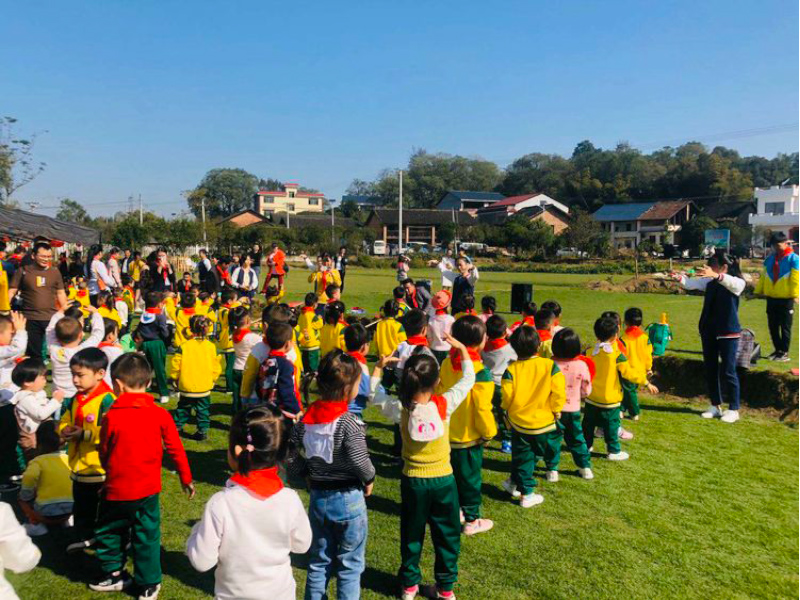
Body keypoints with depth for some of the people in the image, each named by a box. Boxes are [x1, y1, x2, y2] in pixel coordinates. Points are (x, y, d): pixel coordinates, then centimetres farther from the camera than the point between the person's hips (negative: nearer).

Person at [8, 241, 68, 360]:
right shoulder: (23, 271, 1)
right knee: (33, 353, 7)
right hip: (30, 319, -1)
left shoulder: (55, 272, 7)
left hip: (52, 318, 1)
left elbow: (61, 293, 12)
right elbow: (11, 292, 2)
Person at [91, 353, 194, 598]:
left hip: (116, 489, -1)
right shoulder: (160, 414, -9)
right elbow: (175, 449, -3)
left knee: (108, 532, 22)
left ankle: (114, 573, 35)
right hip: (148, 489, 1)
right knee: (146, 537, 12)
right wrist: (186, 479, 11)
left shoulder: (111, 416, -12)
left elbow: (103, 452, 3)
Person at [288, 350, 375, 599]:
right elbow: (360, 462, -27)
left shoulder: (305, 420, -3)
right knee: (350, 566, 12)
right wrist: (369, 479, -7)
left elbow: (293, 463, -2)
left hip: (318, 498, 5)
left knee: (318, 563, 21)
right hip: (348, 500, -5)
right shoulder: (349, 423, -21)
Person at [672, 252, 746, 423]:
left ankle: (733, 409, 12)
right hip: (708, 330, 5)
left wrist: (715, 275, -50)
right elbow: (691, 283, -6)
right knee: (710, 369, 10)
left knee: (728, 371, 0)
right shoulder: (709, 281, 7)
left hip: (728, 332, -5)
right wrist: (679, 277, -27)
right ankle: (715, 406, 22)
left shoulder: (737, 283, -8)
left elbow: (730, 282, -31)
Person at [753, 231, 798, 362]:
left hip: (786, 299, -6)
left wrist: (794, 295, -18)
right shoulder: (769, 259, 10)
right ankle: (778, 350, 23)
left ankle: (784, 353, 8)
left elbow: (796, 279, -13)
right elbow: (763, 276, 15)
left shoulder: (793, 258, -7)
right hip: (771, 298, 6)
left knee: (785, 327, 2)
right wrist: (759, 290, 10)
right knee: (773, 327, 11)